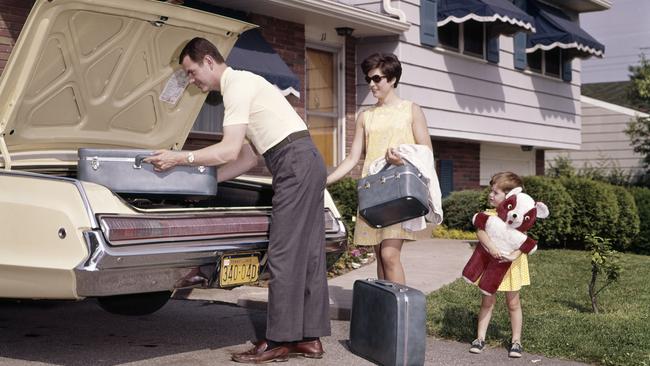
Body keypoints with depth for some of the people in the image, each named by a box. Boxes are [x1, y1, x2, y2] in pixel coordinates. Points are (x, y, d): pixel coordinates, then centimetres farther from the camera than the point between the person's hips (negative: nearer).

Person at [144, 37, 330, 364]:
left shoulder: (238, 84, -8)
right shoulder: (241, 85, 23)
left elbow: (230, 151, -16)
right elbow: (248, 157, 21)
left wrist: (180, 158, -11)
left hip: (295, 162, -10)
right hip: (308, 162, 10)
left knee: (284, 255, -7)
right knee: (308, 253, 9)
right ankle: (310, 337, 14)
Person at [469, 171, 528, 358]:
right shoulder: (489, 214, -5)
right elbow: (480, 231, -22)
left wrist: (513, 255, -32)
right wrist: (491, 247, -38)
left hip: (510, 265, -1)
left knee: (513, 303, 9)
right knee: (487, 301, 8)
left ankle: (516, 341, 19)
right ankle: (480, 338, 16)